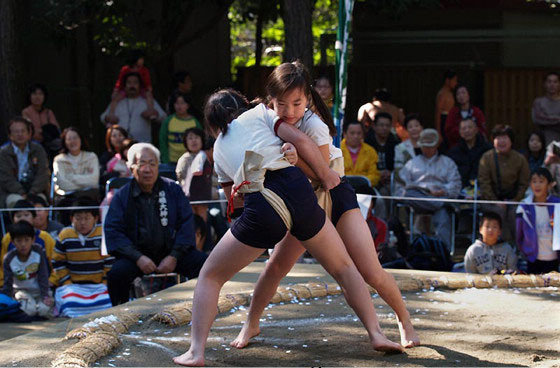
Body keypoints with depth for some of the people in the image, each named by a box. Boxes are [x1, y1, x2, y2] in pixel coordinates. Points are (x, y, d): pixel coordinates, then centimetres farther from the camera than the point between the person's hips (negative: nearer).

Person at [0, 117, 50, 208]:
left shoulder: (38, 150, 12)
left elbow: (43, 174, 3)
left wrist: (32, 193, -13)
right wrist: (22, 194, -18)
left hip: (35, 191, 1)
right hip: (11, 193, -1)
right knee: (15, 201, -34)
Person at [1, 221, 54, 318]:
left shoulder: (38, 252, -14)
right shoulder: (9, 259, -13)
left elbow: (43, 276, -12)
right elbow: (8, 284, -9)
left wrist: (46, 296, -19)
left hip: (38, 289, 0)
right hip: (21, 290, 0)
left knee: (44, 309, -27)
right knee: (29, 310, -28)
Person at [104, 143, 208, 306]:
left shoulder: (173, 189, 9)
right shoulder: (122, 196, 5)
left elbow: (186, 224, 4)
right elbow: (113, 232, -3)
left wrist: (174, 256, -11)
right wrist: (138, 257, -17)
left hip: (171, 252, 1)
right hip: (137, 254, -1)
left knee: (203, 264, -24)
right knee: (117, 273, -31)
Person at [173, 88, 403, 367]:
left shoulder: (219, 149, 24)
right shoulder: (259, 113, 19)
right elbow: (301, 140, 5)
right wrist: (326, 175, 17)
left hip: (261, 208, 0)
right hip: (298, 191, 0)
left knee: (210, 276, 14)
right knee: (343, 267, 21)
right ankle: (376, 334, 15)